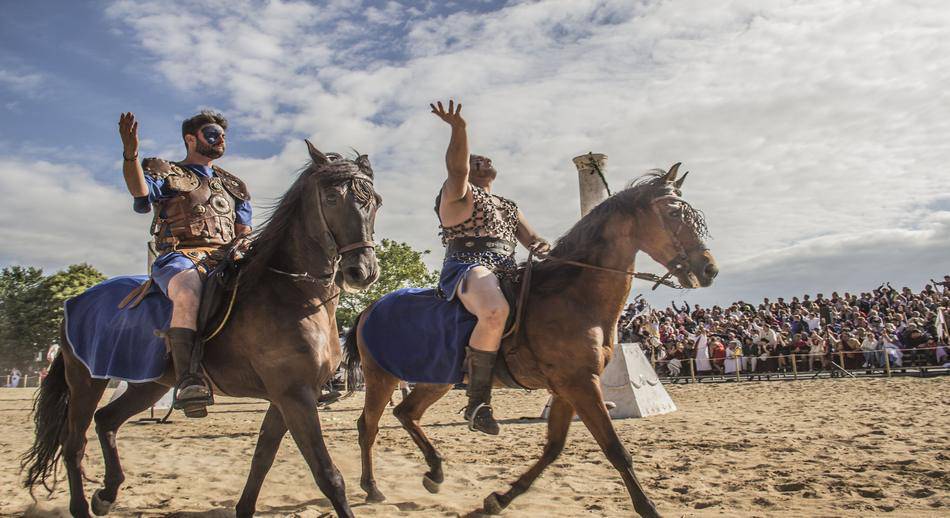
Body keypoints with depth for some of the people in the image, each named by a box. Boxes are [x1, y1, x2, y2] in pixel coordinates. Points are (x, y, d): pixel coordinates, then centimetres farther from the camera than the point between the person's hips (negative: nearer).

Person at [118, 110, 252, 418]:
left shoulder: (232, 185, 29)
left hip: (225, 258, 5)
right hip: (180, 256, -4)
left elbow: (244, 232, 23)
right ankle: (187, 380, -48)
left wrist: (245, 246, -1)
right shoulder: (165, 174, 17)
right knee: (189, 287, -39)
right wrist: (130, 153, -22)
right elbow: (139, 191, -5)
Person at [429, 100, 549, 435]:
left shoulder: (508, 207, 30)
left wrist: (543, 248, 0)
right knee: (496, 312, -39)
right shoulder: (458, 193, 9)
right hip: (469, 268, -8)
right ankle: (478, 402, -29)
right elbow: (456, 168, -12)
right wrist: (458, 130, -28)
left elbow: (531, 238, 24)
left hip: (508, 272, 8)